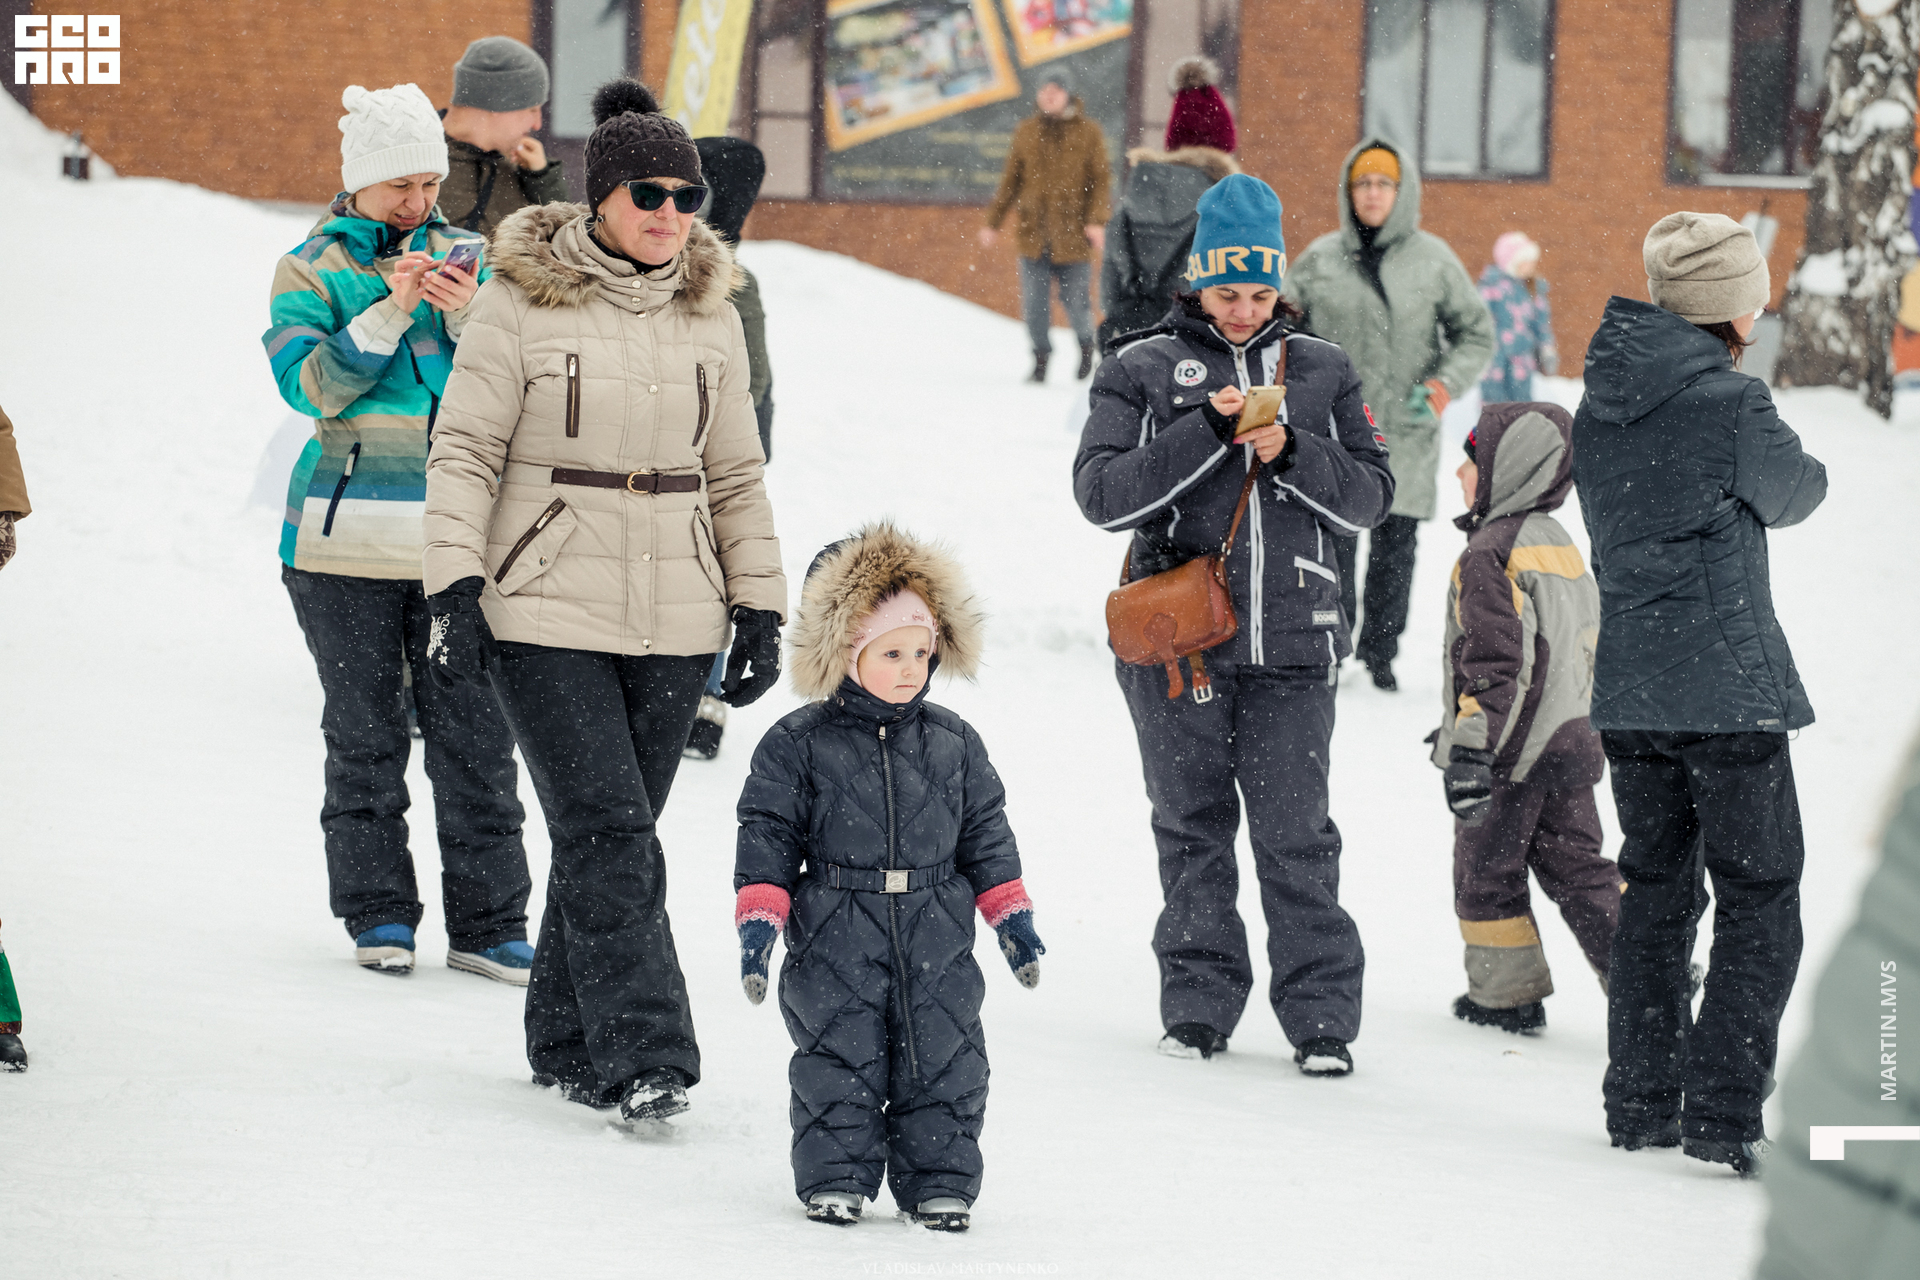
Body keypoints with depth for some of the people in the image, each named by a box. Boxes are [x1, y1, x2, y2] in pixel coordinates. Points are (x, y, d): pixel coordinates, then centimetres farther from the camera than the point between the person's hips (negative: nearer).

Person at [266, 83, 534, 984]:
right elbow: (310, 383, -11)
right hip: (348, 537, -2)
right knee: (365, 733, 4)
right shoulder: (314, 268, 3)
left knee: (474, 732, -1)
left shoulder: (469, 259, 10)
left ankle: (488, 925, 2)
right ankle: (377, 913, 14)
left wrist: (468, 315, -15)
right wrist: (390, 310, -20)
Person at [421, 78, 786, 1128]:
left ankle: (566, 1042, 21)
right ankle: (645, 1059, -14)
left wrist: (759, 609, 11)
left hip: (673, 622, 4)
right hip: (547, 615, -4)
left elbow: (736, 477, 17)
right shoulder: (521, 302, -4)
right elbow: (464, 451, -4)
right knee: (608, 835, -13)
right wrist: (457, 588, -12)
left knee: (611, 835, 8)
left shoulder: (710, 318, 11)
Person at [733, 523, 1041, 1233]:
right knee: (839, 1059, -2)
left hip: (936, 941, 3)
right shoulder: (798, 746, -4)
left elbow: (985, 836, 14)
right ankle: (836, 1176, 9)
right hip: (835, 941, -3)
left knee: (943, 1061, 2)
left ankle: (938, 1179, 12)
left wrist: (1012, 915, 10)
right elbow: (768, 835, -2)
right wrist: (758, 920, -9)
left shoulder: (954, 744, 6)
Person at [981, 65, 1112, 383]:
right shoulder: (1027, 131, 9)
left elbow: (1101, 180, -2)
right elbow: (1012, 180, 15)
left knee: (1075, 301, 0)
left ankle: (1085, 344, 29)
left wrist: (1097, 220, -16)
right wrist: (993, 222, 15)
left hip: (1073, 236, -2)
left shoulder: (1088, 133, 1)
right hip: (1033, 234, 2)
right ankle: (1041, 357, 16)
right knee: (1034, 303, -1)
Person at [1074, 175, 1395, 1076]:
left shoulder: (1322, 371, 10)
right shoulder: (1140, 372, 5)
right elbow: (1102, 491, -7)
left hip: (1292, 641, 0)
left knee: (1296, 836, -2)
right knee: (1192, 831, 6)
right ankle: (1198, 1004, 16)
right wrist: (1208, 433, -17)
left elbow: (1370, 496, 6)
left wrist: (1291, 453, -12)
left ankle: (1322, 1015, 3)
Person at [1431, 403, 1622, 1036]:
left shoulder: (1490, 553, -16)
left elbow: (1492, 660, -22)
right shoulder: (1561, 545, 13)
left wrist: (1470, 750, -23)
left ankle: (1508, 994, 14)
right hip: (1571, 738, 8)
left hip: (1511, 754, -8)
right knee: (1577, 869, 10)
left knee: (1486, 871, 8)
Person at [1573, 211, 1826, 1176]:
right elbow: (1794, 495, 5)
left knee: (1653, 893, 17)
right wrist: (1802, 470, 24)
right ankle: (1723, 1114, -6)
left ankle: (1641, 1102, 19)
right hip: (1729, 688, -6)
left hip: (1626, 689, 6)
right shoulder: (1732, 404, -14)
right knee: (1760, 904, 1)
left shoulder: (1599, 406, 5)